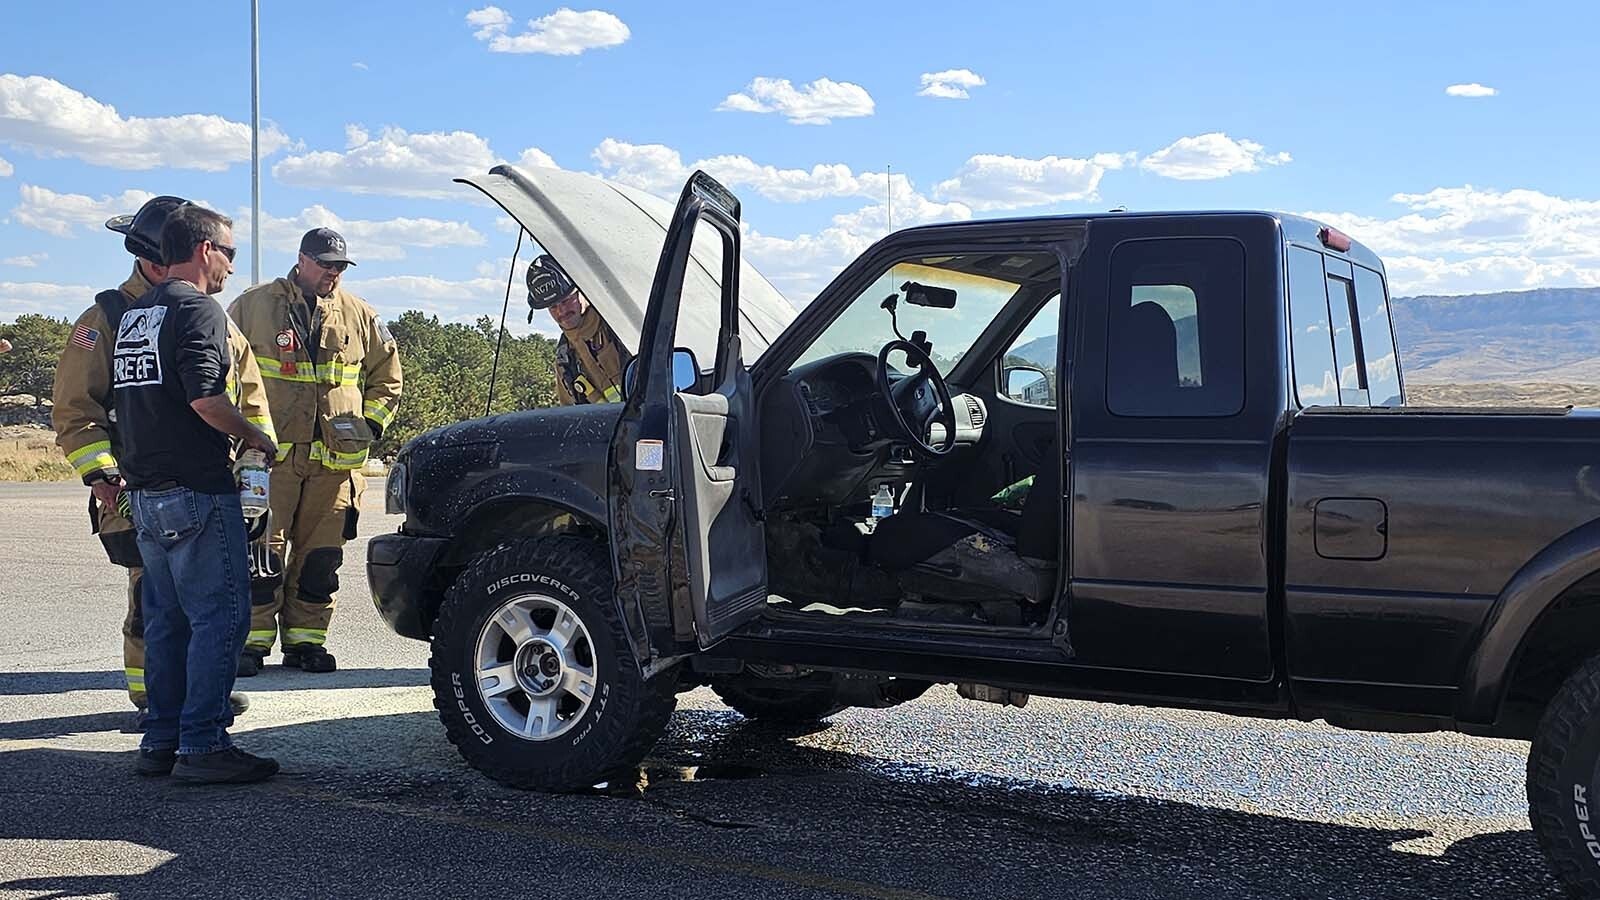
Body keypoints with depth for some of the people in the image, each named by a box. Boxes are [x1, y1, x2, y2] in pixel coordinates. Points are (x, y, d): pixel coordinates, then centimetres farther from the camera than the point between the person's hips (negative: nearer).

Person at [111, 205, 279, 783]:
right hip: (197, 492, -9)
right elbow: (206, 399, -20)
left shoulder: (132, 314, 17)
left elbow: (127, 400, 18)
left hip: (145, 492, 9)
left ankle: (160, 740, 19)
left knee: (166, 620, 14)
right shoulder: (197, 308, -10)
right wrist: (255, 437, -7)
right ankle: (202, 745, -5)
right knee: (220, 616, -5)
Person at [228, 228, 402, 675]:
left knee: (320, 556, 6)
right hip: (270, 454, -3)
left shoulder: (359, 316, 12)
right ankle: (253, 641, 5)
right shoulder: (253, 306, 5)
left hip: (335, 458, 3)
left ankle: (305, 640, 15)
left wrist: (369, 423, 8)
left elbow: (386, 377, 21)